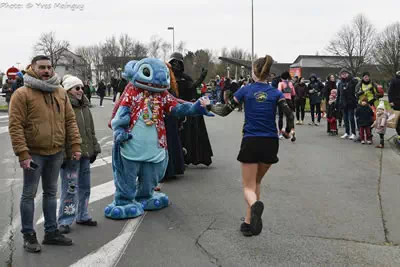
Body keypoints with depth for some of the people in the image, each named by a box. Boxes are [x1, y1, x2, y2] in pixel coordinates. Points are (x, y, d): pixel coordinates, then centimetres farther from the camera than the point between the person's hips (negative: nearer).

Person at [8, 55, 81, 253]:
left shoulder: (61, 92, 8)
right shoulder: (22, 94, -9)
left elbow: (70, 120, 10)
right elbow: (15, 126, -13)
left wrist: (75, 145, 2)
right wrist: (22, 154, -19)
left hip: (56, 153, 5)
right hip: (34, 153, -5)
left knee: (51, 192, 14)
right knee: (29, 194, 4)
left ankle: (51, 232, 25)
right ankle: (28, 235, 15)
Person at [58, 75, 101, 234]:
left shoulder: (84, 106, 13)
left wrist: (94, 149, 18)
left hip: (85, 153, 8)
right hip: (70, 155, -8)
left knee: (84, 187, 15)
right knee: (70, 188, -3)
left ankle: (82, 216, 28)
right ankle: (65, 221, 9)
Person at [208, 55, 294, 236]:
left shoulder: (245, 90, 0)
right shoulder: (276, 93, 3)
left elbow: (225, 111, 4)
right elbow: (289, 115, -8)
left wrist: (210, 106, 22)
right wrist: (288, 132, 10)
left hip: (251, 142, -2)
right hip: (270, 143, 2)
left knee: (249, 186, 3)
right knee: (257, 181, 21)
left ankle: (255, 205, -32)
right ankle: (249, 222, 19)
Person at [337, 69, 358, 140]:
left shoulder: (352, 81, -2)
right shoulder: (340, 83, 12)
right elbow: (338, 94, 16)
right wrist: (337, 104, 14)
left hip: (351, 103, -5)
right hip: (343, 103, 6)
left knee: (351, 118, -4)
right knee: (345, 119, 11)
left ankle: (353, 133, 2)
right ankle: (347, 133, 20)